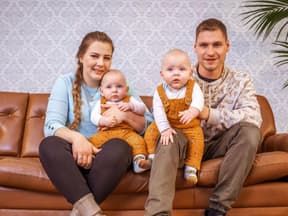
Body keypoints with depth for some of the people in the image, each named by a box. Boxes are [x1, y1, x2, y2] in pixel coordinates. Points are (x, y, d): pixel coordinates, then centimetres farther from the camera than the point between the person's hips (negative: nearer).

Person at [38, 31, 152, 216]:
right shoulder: (65, 83, 4)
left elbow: (149, 125, 2)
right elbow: (52, 125, -10)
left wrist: (126, 115, -19)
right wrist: (76, 137, -31)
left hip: (106, 156, 0)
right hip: (75, 154, 0)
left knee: (119, 147, -33)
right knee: (49, 144, -30)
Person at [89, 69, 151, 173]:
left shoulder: (129, 100, 19)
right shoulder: (101, 103, 19)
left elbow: (143, 109, 8)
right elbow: (94, 116, 5)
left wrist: (130, 106, -12)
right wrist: (104, 121, -17)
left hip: (126, 132, -1)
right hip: (105, 132, 1)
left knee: (138, 140, -29)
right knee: (92, 141, -25)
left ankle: (139, 160, -32)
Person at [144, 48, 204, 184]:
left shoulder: (193, 86, -10)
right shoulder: (159, 91, -9)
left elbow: (198, 100, -29)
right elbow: (158, 112, -16)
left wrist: (192, 111, -52)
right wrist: (164, 129, -28)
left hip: (190, 126, -1)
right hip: (166, 125, 2)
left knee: (197, 138, -22)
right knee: (151, 131, -13)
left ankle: (191, 167, -13)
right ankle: (152, 157, 0)